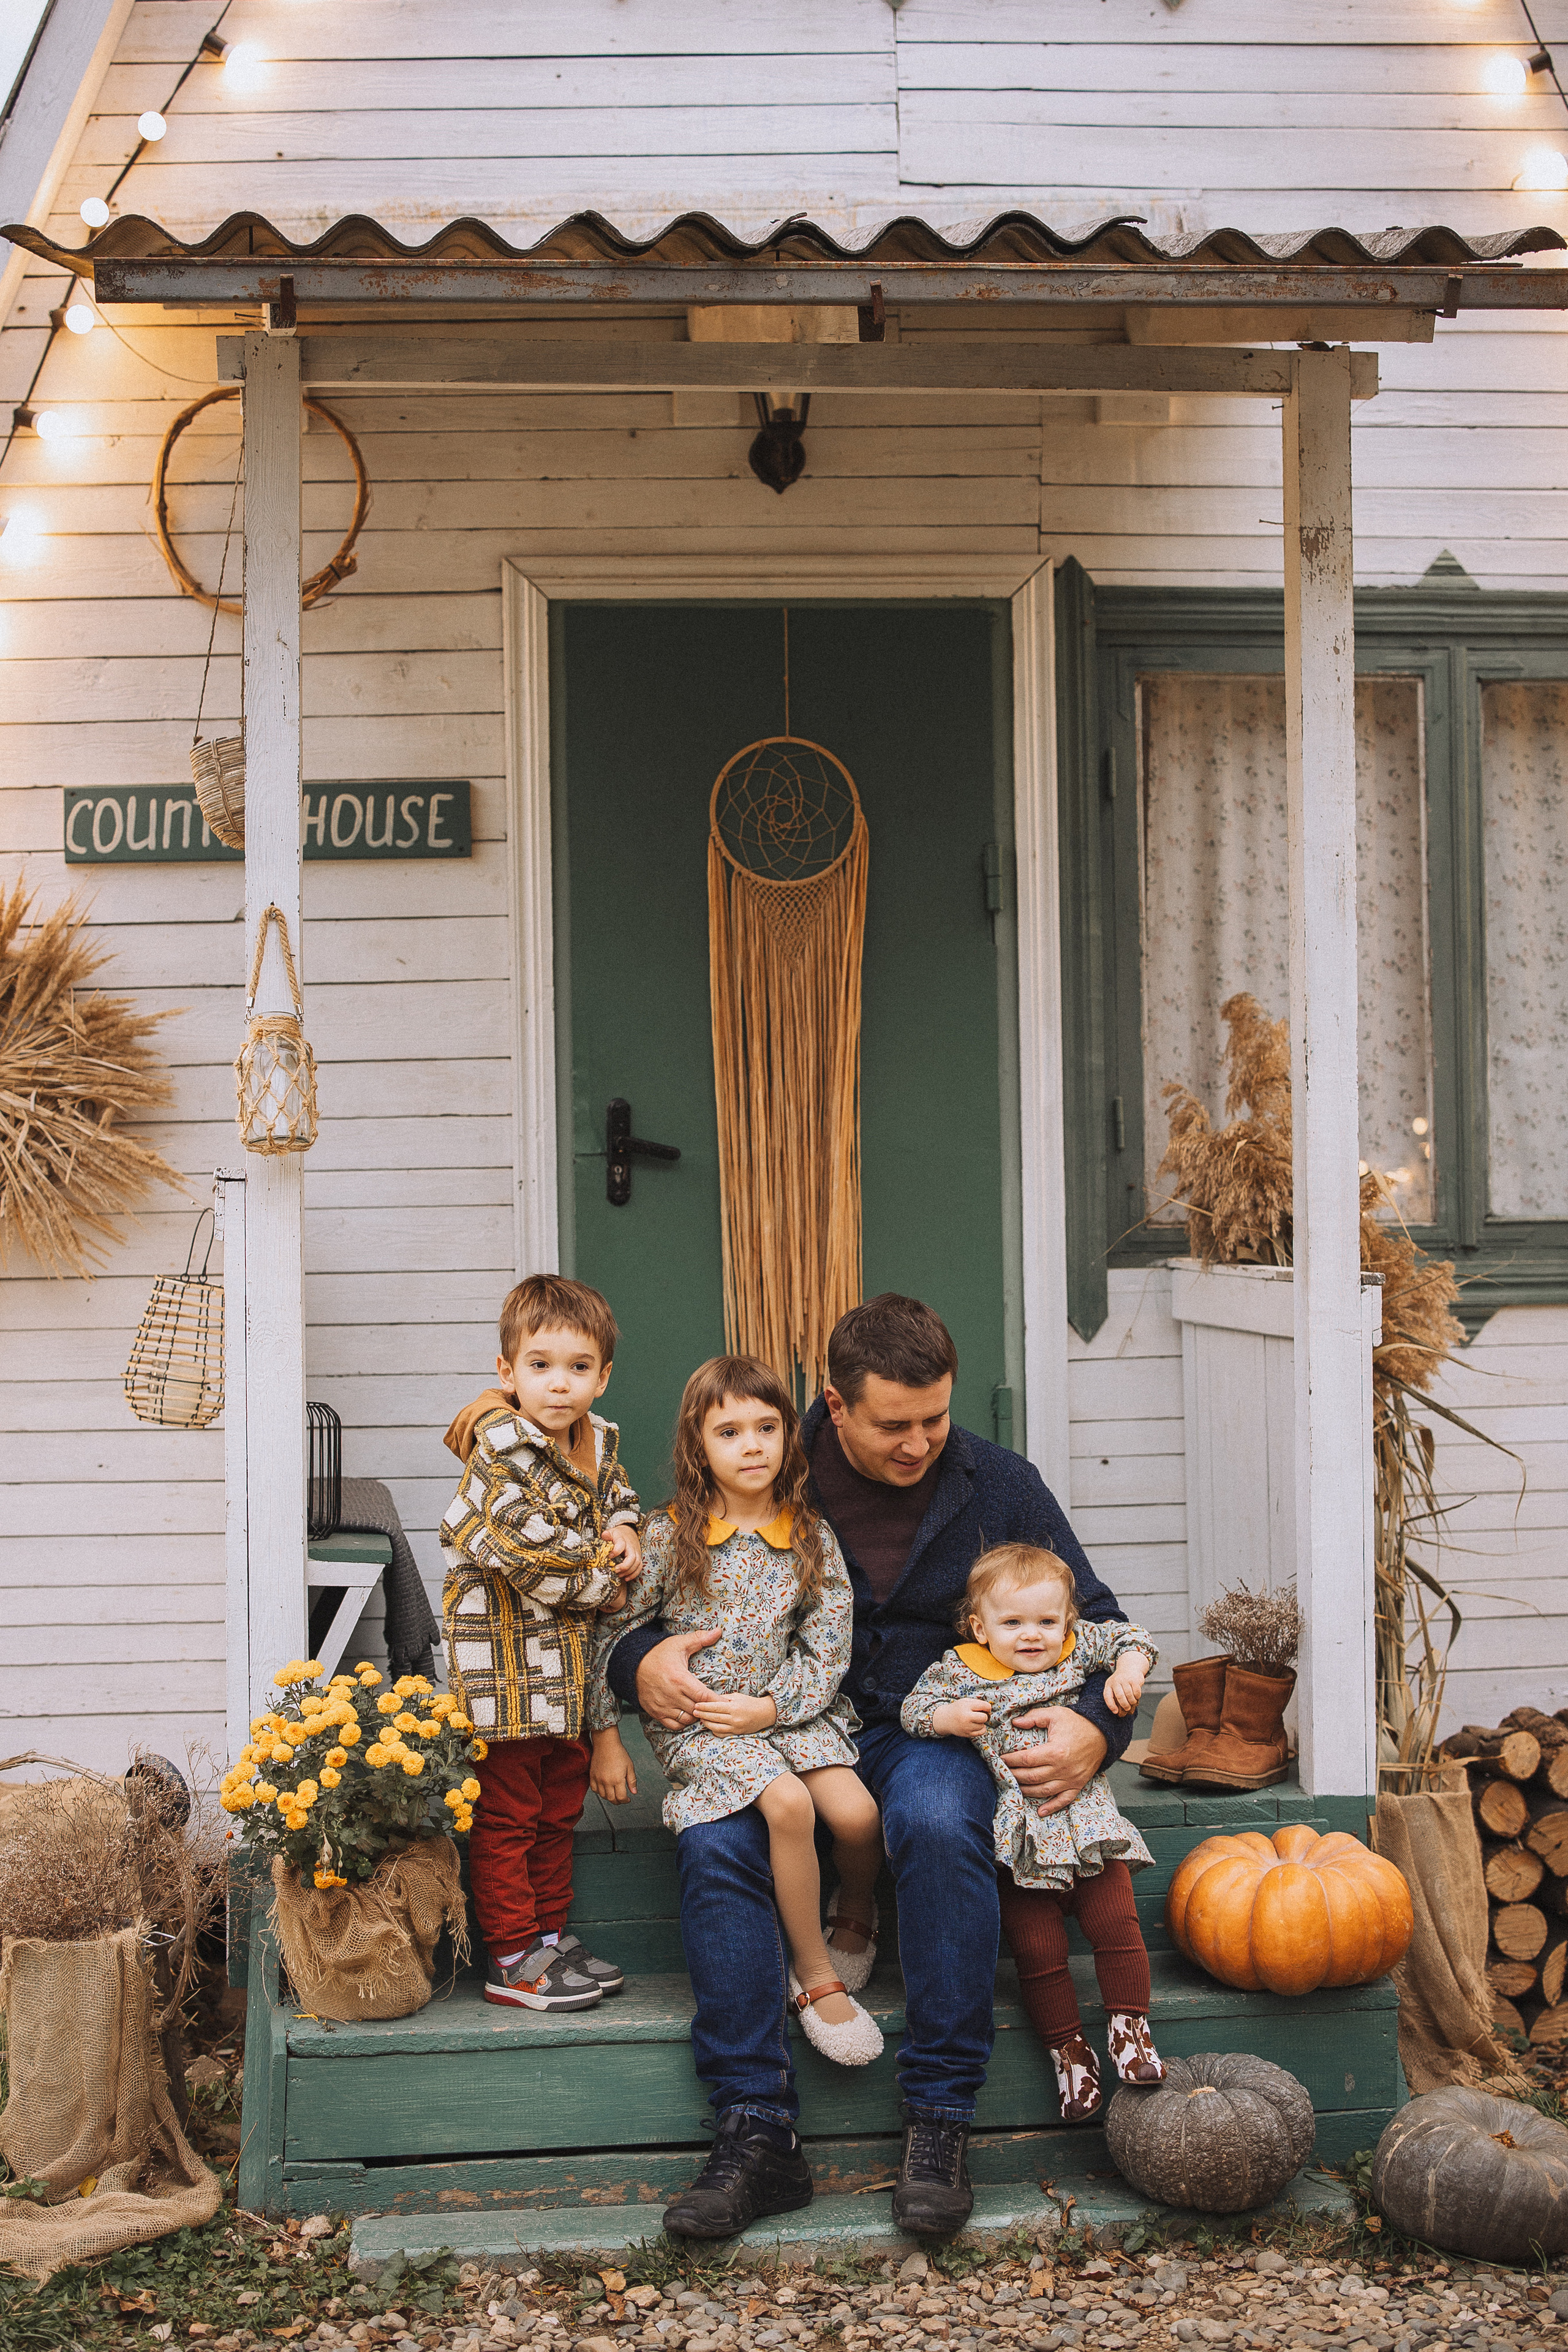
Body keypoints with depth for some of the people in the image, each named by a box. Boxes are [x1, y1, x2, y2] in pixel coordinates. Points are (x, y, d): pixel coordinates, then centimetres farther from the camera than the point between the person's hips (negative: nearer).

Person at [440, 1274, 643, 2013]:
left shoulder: (598, 1441, 6)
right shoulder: (501, 1458, -19)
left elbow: (617, 1494, 24)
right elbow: (534, 1554, -26)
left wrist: (624, 1528, 0)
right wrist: (609, 1582, -14)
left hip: (570, 1667, 8)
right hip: (504, 1662, -8)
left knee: (560, 1808, 18)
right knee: (505, 1814, 1)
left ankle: (551, 1934, 30)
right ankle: (512, 1959, 8)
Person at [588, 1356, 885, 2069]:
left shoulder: (812, 1537, 1)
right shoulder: (668, 1537, -5)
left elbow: (829, 1649, 1)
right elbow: (611, 1633, 1)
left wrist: (770, 1707, -11)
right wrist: (606, 1736, 1)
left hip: (789, 1710, 3)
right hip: (692, 1721, -3)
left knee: (858, 1814, -21)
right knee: (788, 1805, -29)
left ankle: (853, 1923, 14)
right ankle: (814, 1976, -12)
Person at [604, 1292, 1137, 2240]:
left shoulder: (999, 1486, 3)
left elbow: (1098, 1626, 10)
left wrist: (1098, 1728, -10)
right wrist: (642, 1663, -15)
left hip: (931, 1726, -1)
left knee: (940, 1825, -37)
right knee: (714, 1843, -31)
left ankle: (939, 2125, -26)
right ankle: (759, 2136, -24)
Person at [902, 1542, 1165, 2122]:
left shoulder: (1076, 1647, 7)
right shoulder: (960, 1669, 2)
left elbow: (1128, 1637, 16)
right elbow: (915, 1707, 3)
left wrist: (1130, 1669, -4)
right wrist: (948, 1718, -16)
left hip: (1086, 1820, 2)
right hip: (1018, 1836, -1)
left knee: (1115, 1923, -10)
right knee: (1037, 1947, -7)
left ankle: (1129, 2024, 7)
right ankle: (1068, 2047, 7)